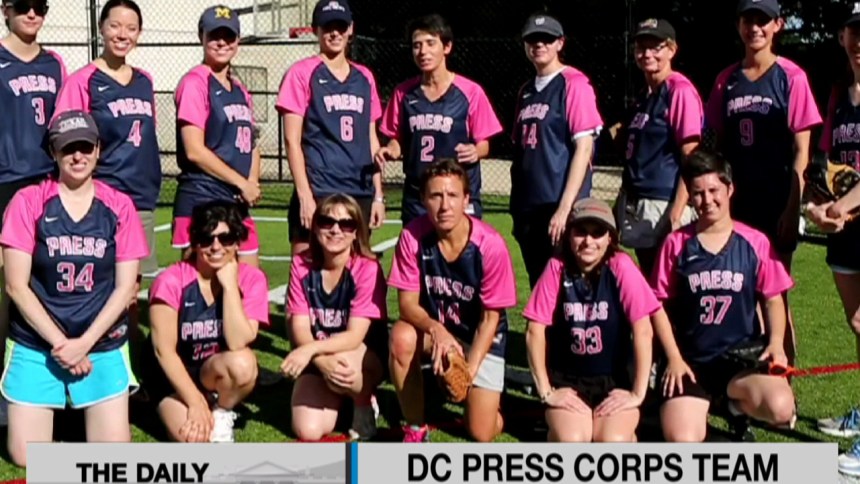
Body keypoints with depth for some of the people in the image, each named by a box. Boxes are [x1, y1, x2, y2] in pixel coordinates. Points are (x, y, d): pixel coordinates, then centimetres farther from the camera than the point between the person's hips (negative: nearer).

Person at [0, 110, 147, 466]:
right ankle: (57, 404, 27)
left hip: (103, 344, 1)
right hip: (35, 344, -1)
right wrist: (59, 342, -12)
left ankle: (83, 406, 26)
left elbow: (124, 287, -2)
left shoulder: (119, 206, 0)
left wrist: (84, 343, -12)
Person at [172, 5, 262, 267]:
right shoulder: (195, 82, -7)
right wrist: (241, 183, -11)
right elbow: (194, 150, -14)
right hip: (201, 203, -8)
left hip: (239, 204, 8)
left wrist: (253, 183, 0)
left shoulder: (240, 90, 17)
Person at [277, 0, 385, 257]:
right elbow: (292, 141, -5)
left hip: (360, 194, 5)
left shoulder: (364, 77, 13)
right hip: (318, 192, -5)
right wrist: (305, 195, -12)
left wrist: (378, 194, 12)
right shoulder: (301, 74, -1)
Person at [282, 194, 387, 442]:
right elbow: (300, 328, -11)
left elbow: (355, 336, -22)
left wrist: (311, 349, -39)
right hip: (316, 358, 3)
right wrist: (323, 361, -32)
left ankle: (364, 402, -3)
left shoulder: (368, 268, -17)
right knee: (308, 431, -17)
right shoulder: (302, 265, -7)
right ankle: (336, 396, 17)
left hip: (365, 357, -3)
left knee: (342, 369, -38)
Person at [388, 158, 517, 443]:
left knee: (481, 434, -9)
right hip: (434, 328, 2)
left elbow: (490, 318, -15)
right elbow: (408, 303, -15)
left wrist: (470, 369, -26)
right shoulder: (412, 236, -20)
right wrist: (435, 329, -36)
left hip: (482, 338, -1)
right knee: (401, 338, -34)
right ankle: (415, 429, -11)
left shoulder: (490, 245, -24)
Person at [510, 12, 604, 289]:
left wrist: (565, 207, -19)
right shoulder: (526, 91, 15)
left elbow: (584, 148, -13)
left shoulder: (574, 84, -6)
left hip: (559, 207, -7)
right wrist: (517, 208, 15)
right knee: (538, 286, 12)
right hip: (527, 209, 7)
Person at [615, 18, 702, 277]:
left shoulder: (680, 90, -11)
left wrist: (676, 214, -21)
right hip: (637, 206, 9)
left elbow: (691, 159, -16)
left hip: (665, 205, -9)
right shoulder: (643, 95, 15)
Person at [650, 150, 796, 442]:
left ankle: (740, 402, 8)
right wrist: (674, 358, -5)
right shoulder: (676, 243, 0)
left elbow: (773, 299, 7)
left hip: (744, 354, 1)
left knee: (781, 408, -28)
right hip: (691, 360, 0)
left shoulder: (754, 242, 0)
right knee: (681, 441, -20)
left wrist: (776, 343, -10)